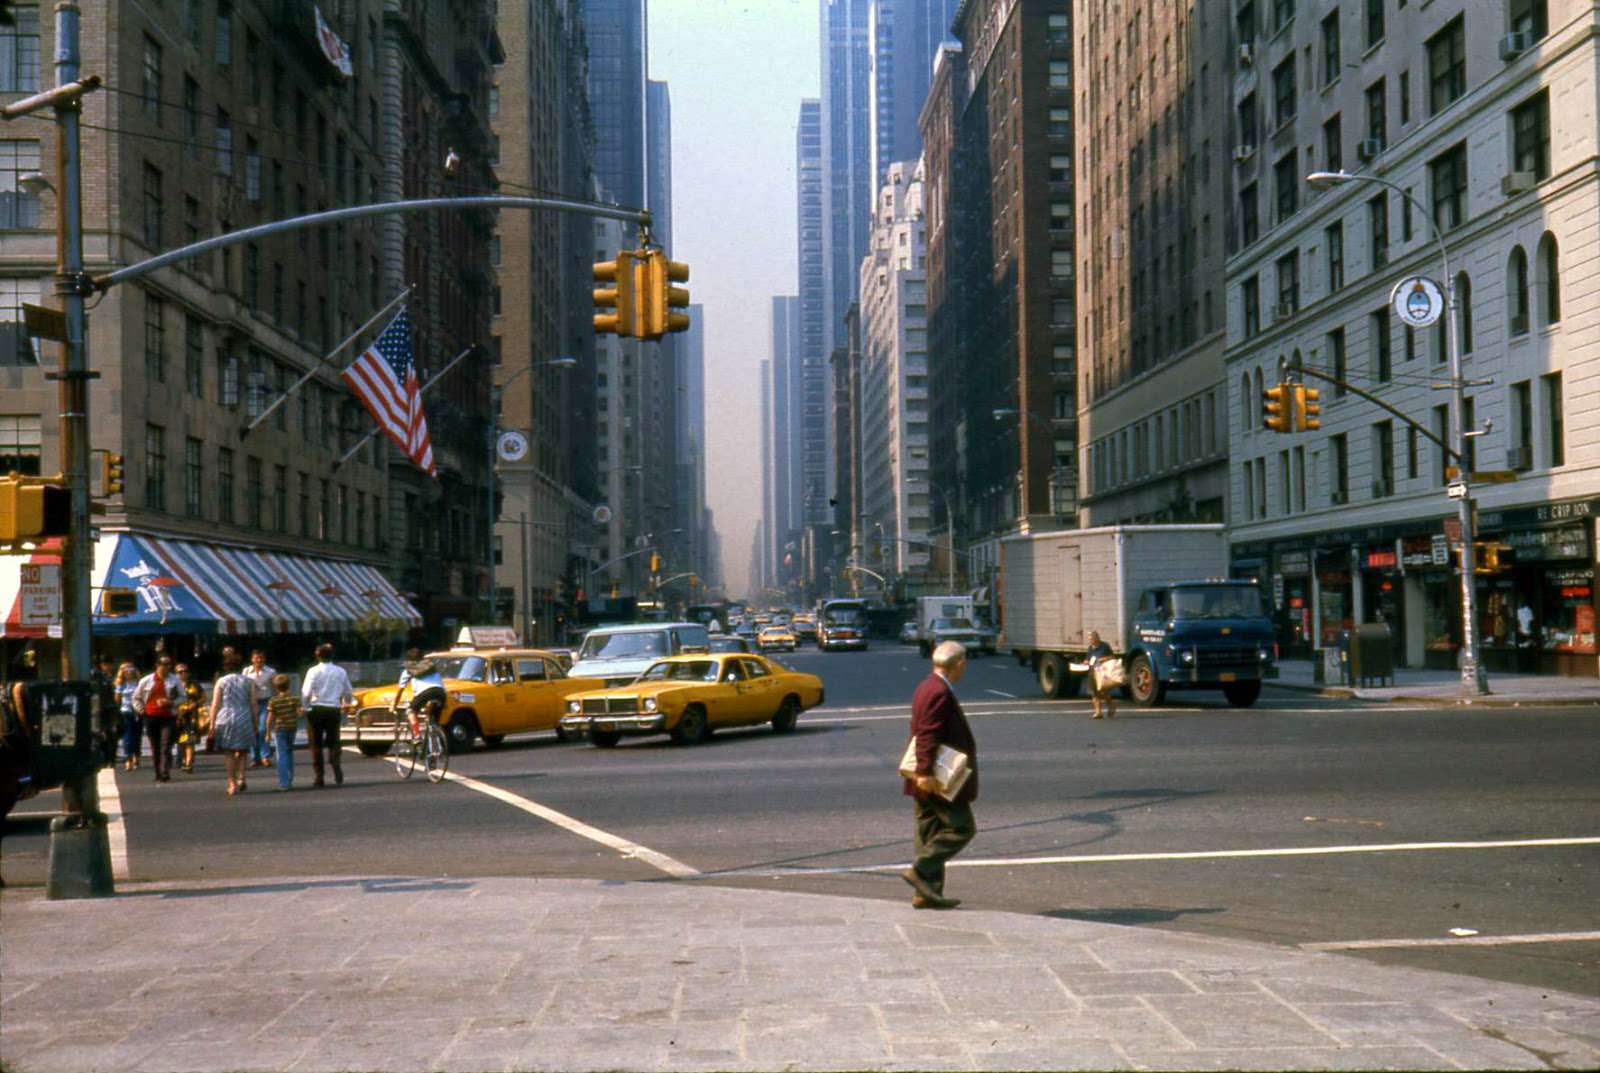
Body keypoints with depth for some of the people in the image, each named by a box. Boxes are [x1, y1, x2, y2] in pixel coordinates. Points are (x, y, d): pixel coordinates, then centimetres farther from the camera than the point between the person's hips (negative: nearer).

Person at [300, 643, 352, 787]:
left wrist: (306, 706, 2)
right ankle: (338, 772, -10)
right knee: (333, 742, 12)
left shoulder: (314, 671, -8)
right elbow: (349, 694, 11)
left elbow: (306, 693, -15)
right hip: (333, 710, 2)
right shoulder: (341, 672, 3)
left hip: (316, 710, -2)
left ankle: (319, 777, 6)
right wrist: (346, 704, 32)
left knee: (316, 745, 8)